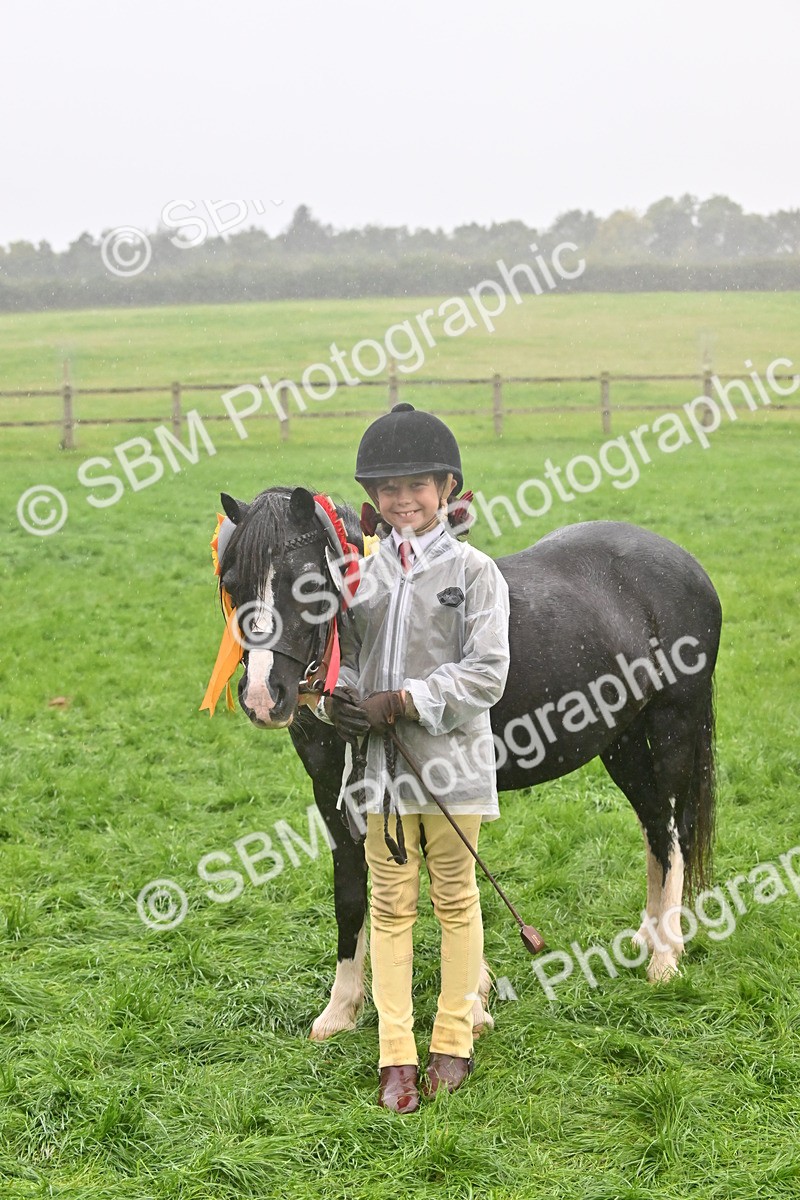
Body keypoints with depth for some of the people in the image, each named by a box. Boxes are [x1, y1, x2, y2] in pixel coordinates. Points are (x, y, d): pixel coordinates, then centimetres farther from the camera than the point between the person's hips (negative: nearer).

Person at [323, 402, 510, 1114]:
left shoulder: (474, 571, -6)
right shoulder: (364, 572, 5)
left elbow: (486, 674, -13)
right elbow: (341, 651, 12)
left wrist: (400, 703, -18)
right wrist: (341, 697, -11)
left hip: (451, 760, -3)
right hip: (379, 762, 3)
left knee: (455, 898, 10)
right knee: (389, 905, 7)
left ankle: (453, 1043, 24)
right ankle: (396, 1056, 14)